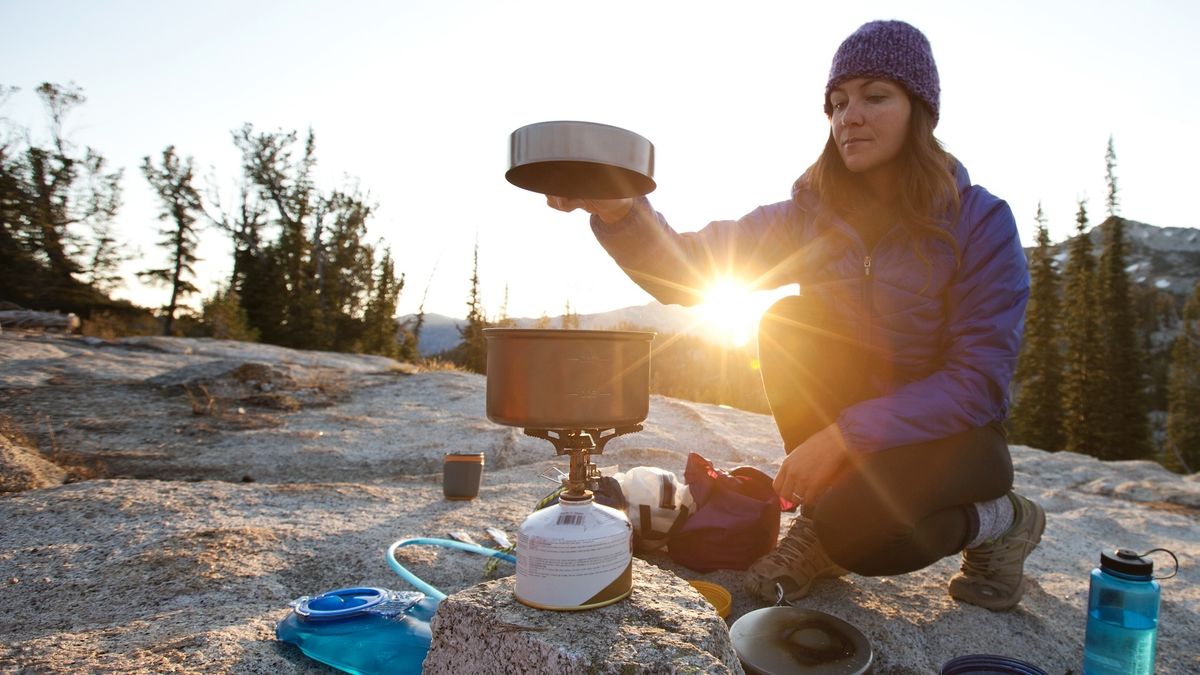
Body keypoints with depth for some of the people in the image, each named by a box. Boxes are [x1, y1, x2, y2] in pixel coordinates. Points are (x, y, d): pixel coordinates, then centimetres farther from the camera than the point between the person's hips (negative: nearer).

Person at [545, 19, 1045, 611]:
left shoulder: (980, 221, -14)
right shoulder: (810, 215, -6)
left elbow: (979, 380, -19)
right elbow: (689, 269, -18)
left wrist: (846, 434, -30)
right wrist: (622, 214, -38)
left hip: (949, 433, -3)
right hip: (844, 427, 4)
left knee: (853, 526, -33)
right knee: (786, 322, -23)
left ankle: (997, 521, 2)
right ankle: (818, 523, -7)